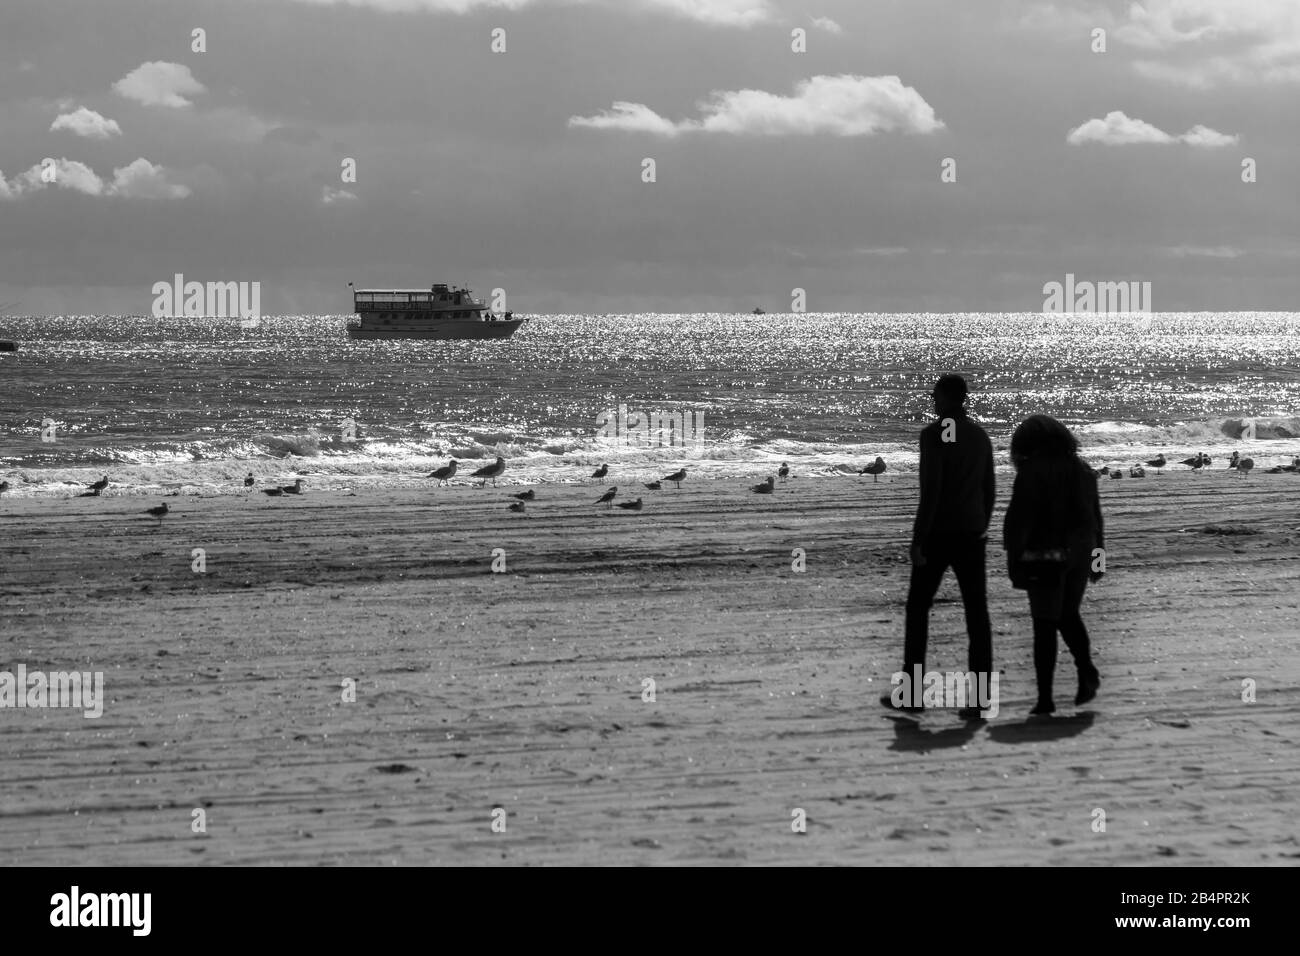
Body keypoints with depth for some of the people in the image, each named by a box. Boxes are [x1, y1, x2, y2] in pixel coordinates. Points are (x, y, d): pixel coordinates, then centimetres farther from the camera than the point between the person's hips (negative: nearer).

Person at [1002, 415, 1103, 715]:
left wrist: (1013, 561, -11)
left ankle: (1045, 696, -3)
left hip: (1043, 558, -5)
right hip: (1079, 554, 5)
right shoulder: (1082, 470, 8)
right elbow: (1095, 517, 15)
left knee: (1045, 626, -1)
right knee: (1068, 616, 23)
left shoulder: (1031, 473, -11)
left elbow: (1018, 520, -15)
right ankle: (1087, 672, 7)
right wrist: (1097, 558, 23)